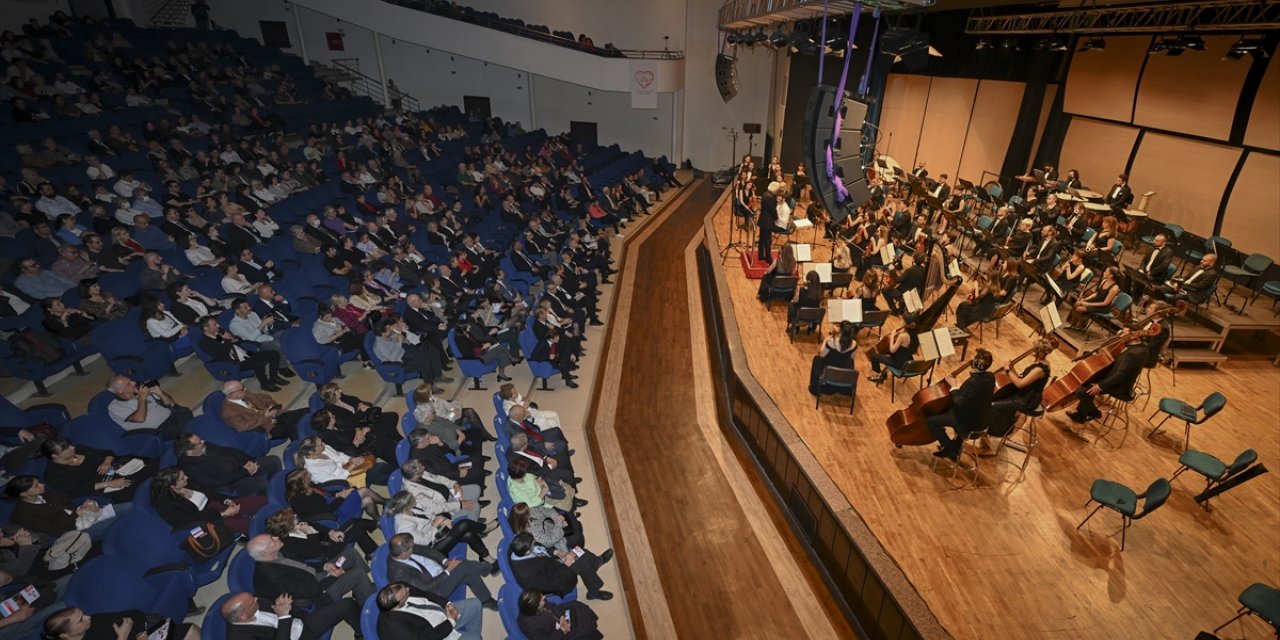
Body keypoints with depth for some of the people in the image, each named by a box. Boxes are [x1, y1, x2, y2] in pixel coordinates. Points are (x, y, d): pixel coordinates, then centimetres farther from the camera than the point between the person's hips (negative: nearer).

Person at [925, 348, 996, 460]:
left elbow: (958, 403, -28)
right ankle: (954, 446, 39)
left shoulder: (972, 382, -33)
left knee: (930, 420, 0)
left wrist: (953, 386, -18)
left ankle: (952, 451, 11)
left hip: (970, 422, -9)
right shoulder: (990, 377, -6)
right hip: (983, 418, 9)